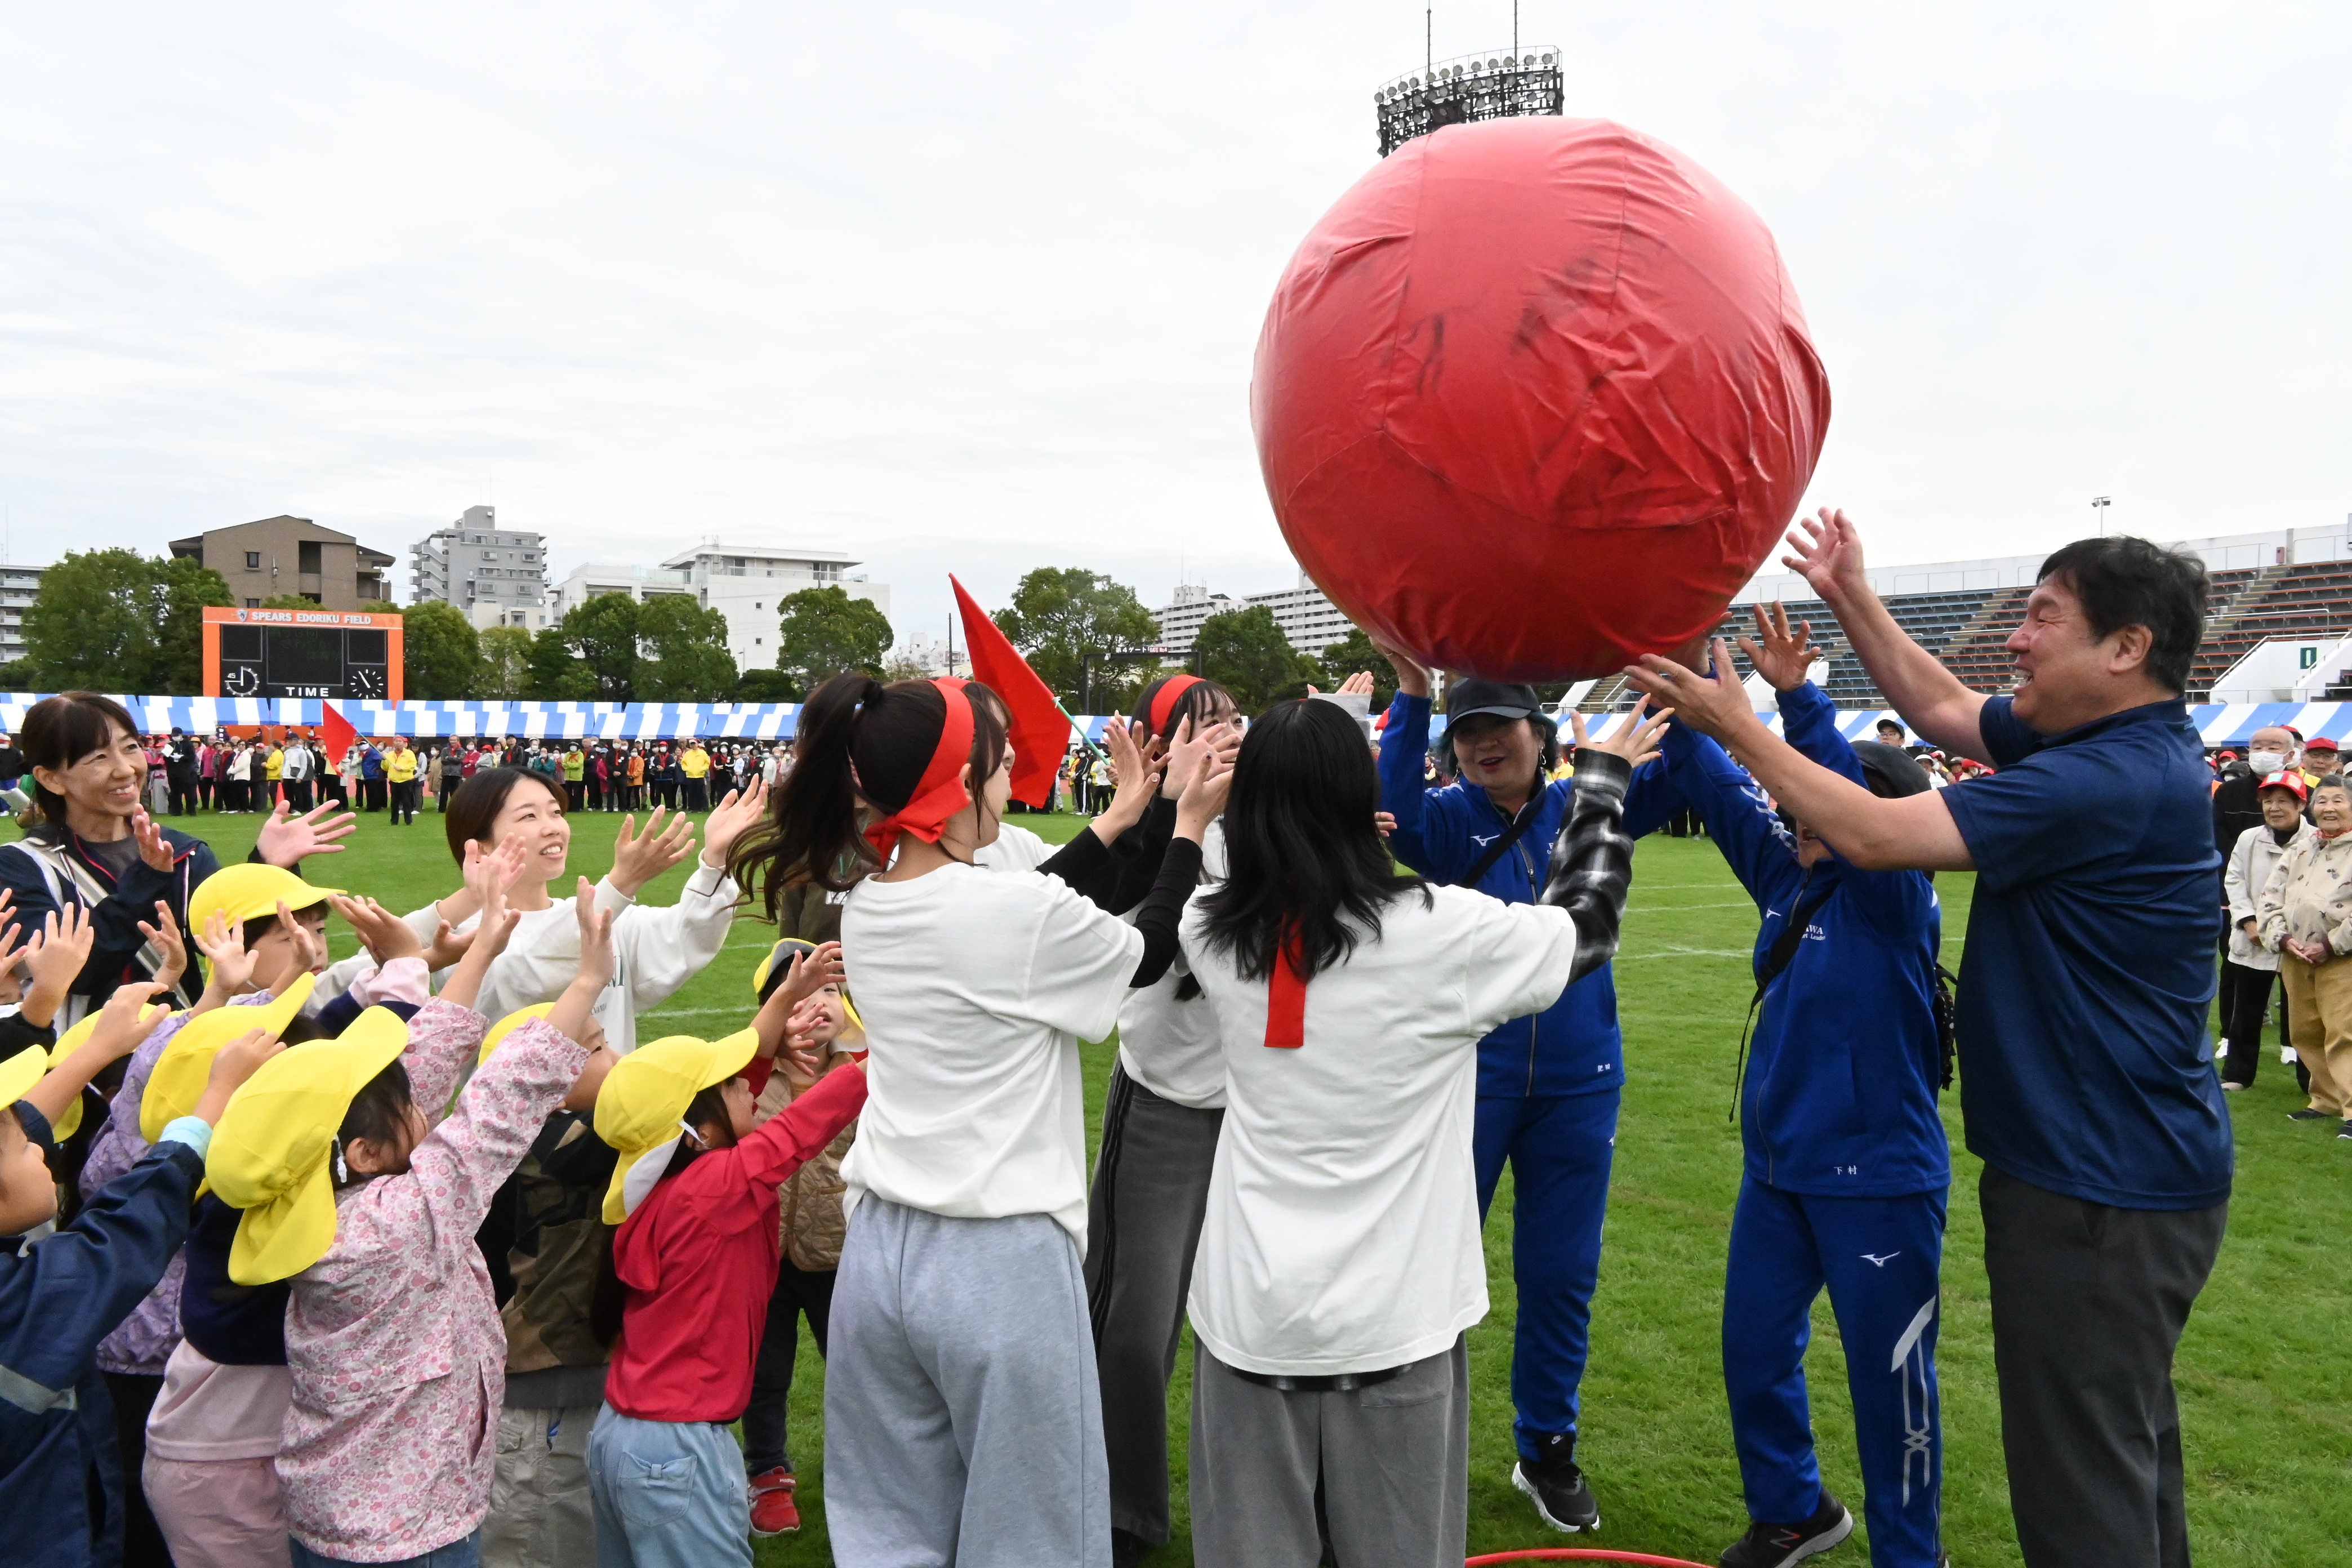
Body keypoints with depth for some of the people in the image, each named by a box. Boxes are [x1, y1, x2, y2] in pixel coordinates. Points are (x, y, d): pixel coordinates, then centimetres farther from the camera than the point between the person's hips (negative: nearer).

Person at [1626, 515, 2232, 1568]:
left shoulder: (2113, 780, -26)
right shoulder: (2097, 737, 4)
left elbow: (1872, 835, -24)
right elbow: (1944, 709, 16)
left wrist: (1734, 726, -16)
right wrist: (1851, 597, 11)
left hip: (2102, 1194, -10)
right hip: (2124, 1167, 10)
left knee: (2081, 1483, 2)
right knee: (2124, 1446, 25)